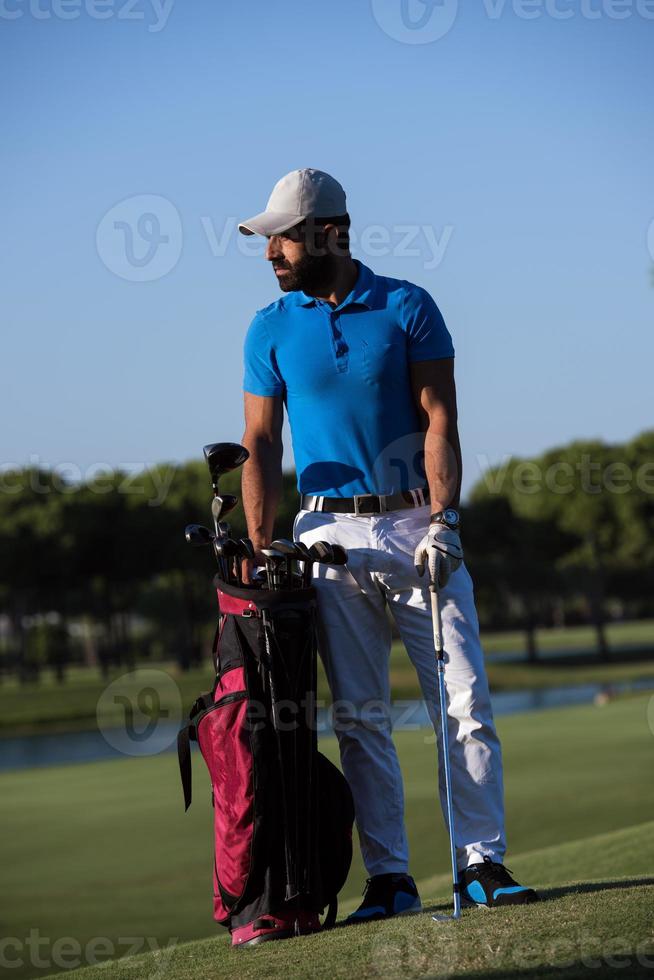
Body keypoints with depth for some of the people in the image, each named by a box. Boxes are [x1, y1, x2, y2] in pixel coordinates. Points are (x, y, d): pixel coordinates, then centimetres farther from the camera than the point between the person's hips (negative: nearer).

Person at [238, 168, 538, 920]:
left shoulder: (408, 308, -1)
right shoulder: (270, 331, 4)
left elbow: (439, 422, -3)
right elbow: (261, 447, 5)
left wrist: (442, 519, -15)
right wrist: (259, 553, -3)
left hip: (417, 526, -1)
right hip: (330, 533, 1)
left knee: (464, 696, -5)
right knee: (359, 715, 1)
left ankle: (481, 864, 0)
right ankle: (389, 878, 4)